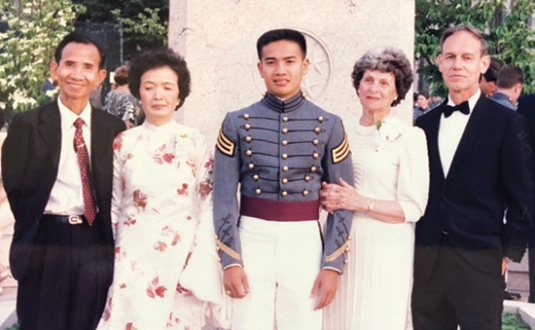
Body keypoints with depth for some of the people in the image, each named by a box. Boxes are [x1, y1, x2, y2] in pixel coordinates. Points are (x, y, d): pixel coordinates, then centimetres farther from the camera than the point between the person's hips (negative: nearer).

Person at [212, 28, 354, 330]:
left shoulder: (329, 125, 2)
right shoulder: (237, 123, 1)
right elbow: (224, 198, 1)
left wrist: (333, 264, -3)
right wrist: (230, 260, -6)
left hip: (305, 243, 1)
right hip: (252, 241, 0)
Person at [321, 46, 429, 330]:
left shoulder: (409, 137, -7)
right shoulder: (343, 131, 7)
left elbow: (413, 209, -9)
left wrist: (360, 202, -17)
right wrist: (326, 197, -5)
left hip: (384, 249, -4)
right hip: (341, 243, 4)